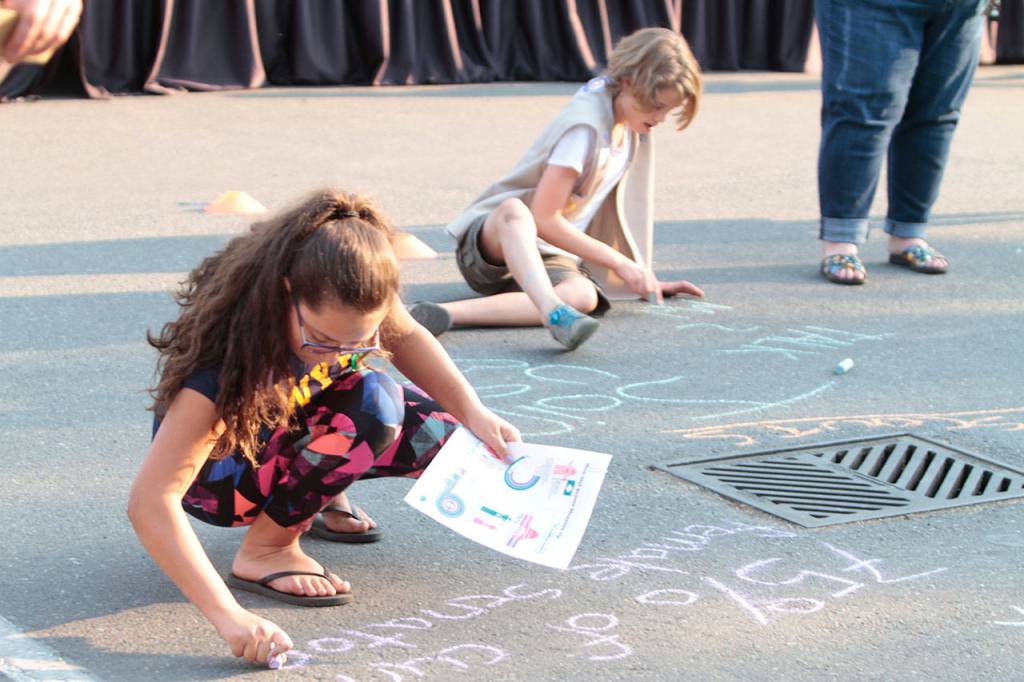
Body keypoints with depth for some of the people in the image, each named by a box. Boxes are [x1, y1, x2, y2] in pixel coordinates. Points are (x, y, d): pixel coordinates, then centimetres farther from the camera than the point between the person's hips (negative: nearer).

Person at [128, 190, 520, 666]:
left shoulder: (350, 297, -25)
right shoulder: (225, 363, -40)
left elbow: (405, 337, 0)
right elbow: (150, 503, -44)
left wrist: (474, 414, -13)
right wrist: (228, 617, -53)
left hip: (292, 419, 7)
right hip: (215, 464, -7)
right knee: (371, 405, -32)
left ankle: (314, 489, 14)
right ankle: (265, 549, -15)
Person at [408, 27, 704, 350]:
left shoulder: (631, 121, 6)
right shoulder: (585, 127, -20)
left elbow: (625, 205, 19)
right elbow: (544, 218, -22)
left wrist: (643, 276, 19)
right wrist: (620, 262, -17)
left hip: (550, 257, 6)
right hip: (493, 239, -6)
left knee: (584, 295, -32)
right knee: (515, 210, -43)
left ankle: (448, 313, -44)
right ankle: (554, 313, -66)